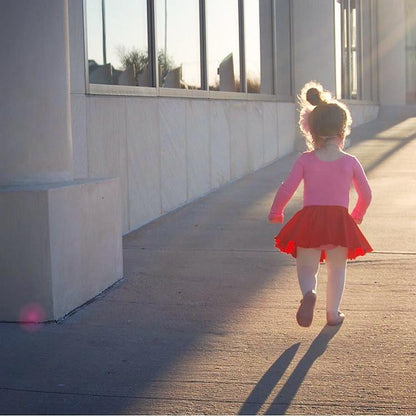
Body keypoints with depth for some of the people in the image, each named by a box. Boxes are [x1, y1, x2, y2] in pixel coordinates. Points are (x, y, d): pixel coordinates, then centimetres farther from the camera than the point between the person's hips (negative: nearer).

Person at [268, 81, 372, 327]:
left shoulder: (305, 160, -2)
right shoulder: (350, 162, 1)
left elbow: (287, 189, -5)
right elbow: (366, 194, 8)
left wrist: (276, 212, 12)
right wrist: (358, 215, 27)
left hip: (310, 219, -1)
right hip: (340, 221, 1)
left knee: (307, 268, 10)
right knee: (337, 269, 17)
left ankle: (309, 293, -20)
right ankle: (333, 313, 21)